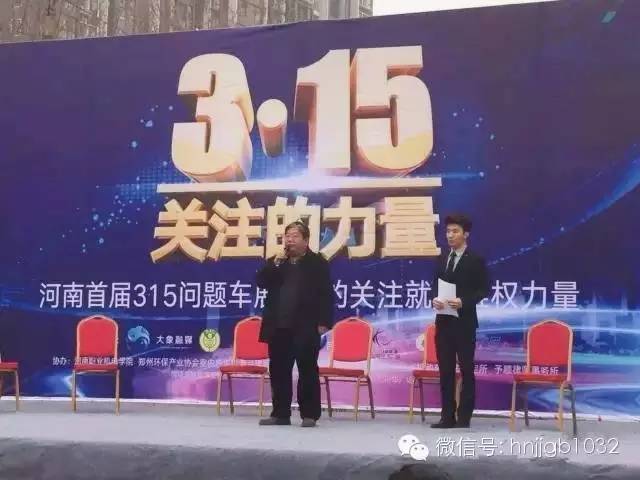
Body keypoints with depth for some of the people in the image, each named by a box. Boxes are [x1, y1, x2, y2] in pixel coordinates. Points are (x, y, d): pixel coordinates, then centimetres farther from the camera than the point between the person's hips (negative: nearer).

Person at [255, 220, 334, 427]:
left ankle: (310, 414, 5)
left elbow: (326, 294, -4)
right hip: (279, 326, 5)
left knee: (307, 371, -1)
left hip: (305, 327, -5)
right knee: (278, 371, 7)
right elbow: (260, 282, 2)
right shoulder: (275, 261, 15)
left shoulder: (318, 262, 0)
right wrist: (275, 263, -8)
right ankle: (280, 414, 14)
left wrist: (324, 322, -11)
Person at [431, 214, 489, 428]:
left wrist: (464, 302, -19)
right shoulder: (442, 258, 13)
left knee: (466, 369, 1)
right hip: (443, 320, 6)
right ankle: (448, 415, 12)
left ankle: (464, 416, 6)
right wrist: (435, 299, -4)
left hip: (464, 321, -5)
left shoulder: (475, 260, -4)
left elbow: (484, 289, -6)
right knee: (445, 369, 7)